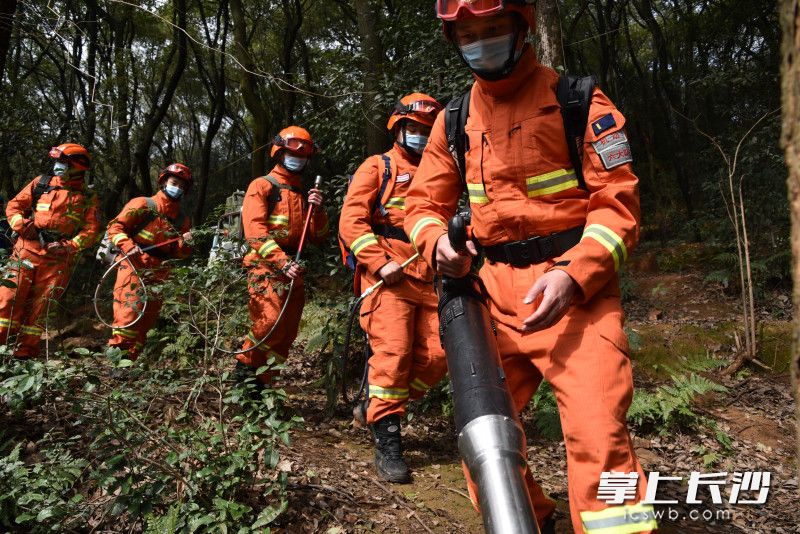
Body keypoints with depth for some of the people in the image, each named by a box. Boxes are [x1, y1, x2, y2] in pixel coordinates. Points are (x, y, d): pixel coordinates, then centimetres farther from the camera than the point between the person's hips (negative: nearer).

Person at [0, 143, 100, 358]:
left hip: (58, 257, -1)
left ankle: (25, 350, 11)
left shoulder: (87, 198, 5)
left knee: (39, 303, 3)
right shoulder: (41, 183, 9)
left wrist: (69, 246, -13)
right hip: (28, 248, 1)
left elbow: (91, 230, -1)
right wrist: (21, 224, -8)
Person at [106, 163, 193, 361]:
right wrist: (128, 246, -18)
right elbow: (116, 226, -2)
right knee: (132, 308, -20)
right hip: (134, 265, -5)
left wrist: (185, 244, -4)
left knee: (148, 317, 6)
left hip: (159, 274, 6)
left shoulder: (183, 220, 18)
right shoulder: (143, 204, 3)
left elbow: (178, 254, 17)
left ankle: (130, 360, 15)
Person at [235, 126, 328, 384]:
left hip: (293, 271, 7)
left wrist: (317, 210, -1)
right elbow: (255, 231, -11)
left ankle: (263, 382, 17)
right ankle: (245, 367, -4)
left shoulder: (303, 194, 22)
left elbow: (318, 237, 18)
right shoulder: (262, 185, 3)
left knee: (287, 333, 6)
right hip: (265, 266, -7)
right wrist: (283, 262, -22)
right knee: (271, 321, -25)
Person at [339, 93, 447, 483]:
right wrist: (380, 263, -13)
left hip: (429, 280, 6)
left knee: (436, 357, -2)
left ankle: (375, 407, 18)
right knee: (393, 352, -14)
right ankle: (387, 441, -4)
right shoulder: (378, 167, 10)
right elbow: (351, 220, -1)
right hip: (388, 278, -5)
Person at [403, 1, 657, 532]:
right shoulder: (455, 119, 12)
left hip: (576, 286, -4)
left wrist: (572, 275, -22)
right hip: (495, 289, 5)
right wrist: (438, 242, -12)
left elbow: (618, 203, -6)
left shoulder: (577, 100, -1)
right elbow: (424, 202, 12)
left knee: (598, 437, -17)